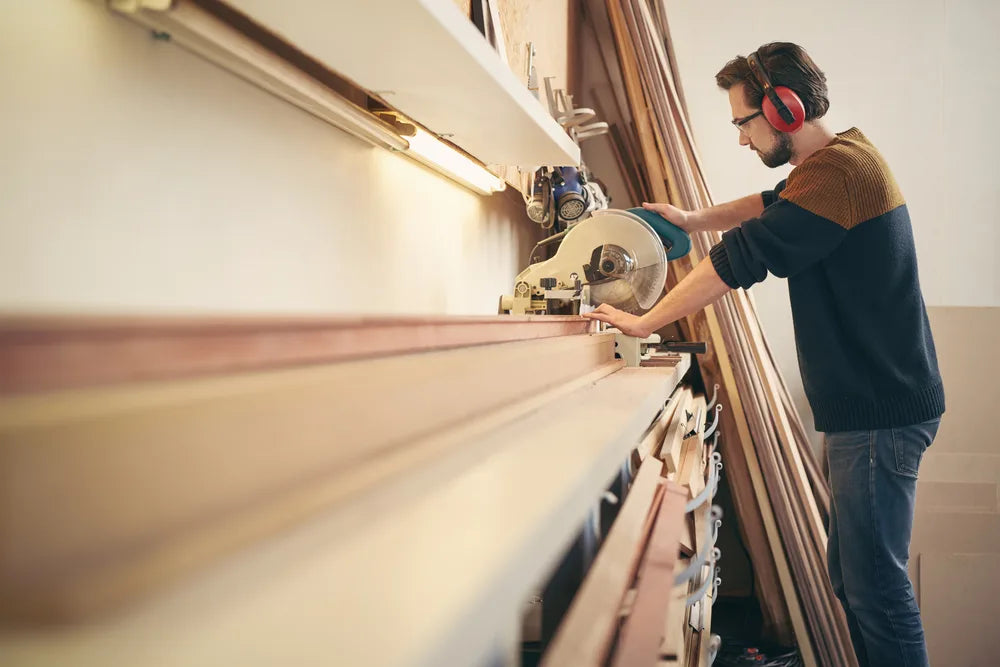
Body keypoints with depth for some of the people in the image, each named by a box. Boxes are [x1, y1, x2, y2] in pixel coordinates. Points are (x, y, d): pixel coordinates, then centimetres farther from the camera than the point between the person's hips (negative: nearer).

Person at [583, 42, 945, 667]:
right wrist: (695, 218, 22)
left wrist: (644, 322, -14)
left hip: (882, 414, -10)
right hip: (872, 405, 10)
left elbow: (742, 258, -21)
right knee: (853, 577, 16)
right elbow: (771, 204, 32)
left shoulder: (837, 170, -18)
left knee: (876, 584, -5)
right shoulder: (845, 156, 15)